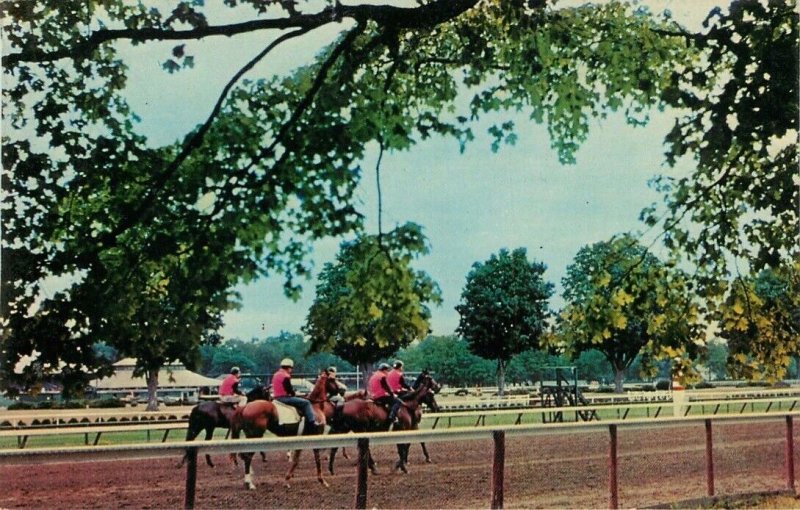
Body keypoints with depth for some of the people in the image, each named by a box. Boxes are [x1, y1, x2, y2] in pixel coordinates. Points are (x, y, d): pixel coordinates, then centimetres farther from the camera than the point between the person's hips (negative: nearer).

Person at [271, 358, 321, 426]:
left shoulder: (276, 375, 15)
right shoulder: (286, 376, -16)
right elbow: (289, 390, -16)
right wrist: (294, 394, 4)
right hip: (284, 397, -10)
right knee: (306, 402, -7)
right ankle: (312, 421, -11)